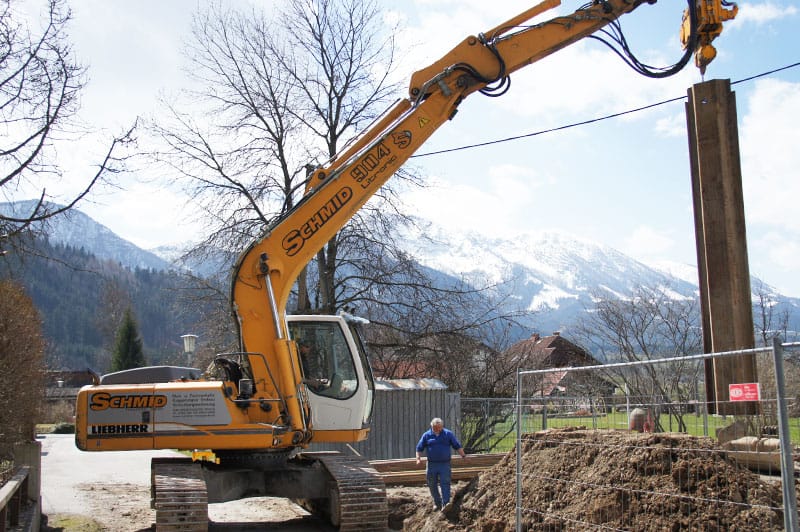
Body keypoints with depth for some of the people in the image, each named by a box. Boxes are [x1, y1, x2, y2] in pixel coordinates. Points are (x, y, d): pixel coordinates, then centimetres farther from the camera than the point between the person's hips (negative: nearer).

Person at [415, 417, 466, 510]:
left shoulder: (448, 434, 2)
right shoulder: (426, 435, 3)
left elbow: (457, 446, 7)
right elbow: (419, 448, 9)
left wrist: (463, 455, 1)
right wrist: (418, 458, -4)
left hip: (445, 464, -2)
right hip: (431, 464, 2)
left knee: (445, 484, -9)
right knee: (432, 485, 9)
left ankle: (445, 504, -9)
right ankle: (437, 503, 25)